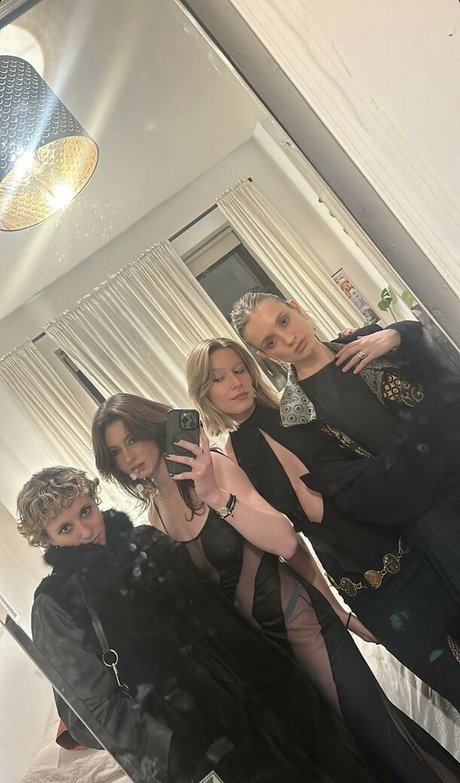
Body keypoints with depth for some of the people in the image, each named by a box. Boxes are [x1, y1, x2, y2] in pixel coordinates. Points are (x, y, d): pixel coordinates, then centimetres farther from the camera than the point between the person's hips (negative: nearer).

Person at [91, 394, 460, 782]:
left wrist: (216, 495, -35)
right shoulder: (154, 511, -1)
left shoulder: (211, 467, -17)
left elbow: (286, 543, -28)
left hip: (292, 617, -5)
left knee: (370, 724, 1)